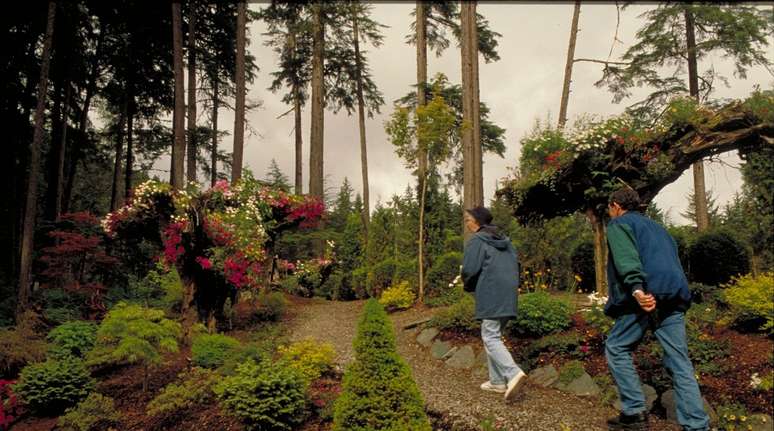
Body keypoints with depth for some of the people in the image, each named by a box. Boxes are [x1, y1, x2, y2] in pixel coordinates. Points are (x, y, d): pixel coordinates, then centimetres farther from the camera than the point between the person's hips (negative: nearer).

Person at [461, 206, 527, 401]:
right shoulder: (504, 239, 17)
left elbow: (469, 270, -13)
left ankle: (513, 373, -25)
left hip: (490, 295, -8)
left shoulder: (476, 241, -7)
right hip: (508, 294, 8)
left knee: (490, 337, -8)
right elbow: (515, 263, 17)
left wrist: (469, 286, 6)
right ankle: (497, 381, 15)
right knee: (493, 335, 15)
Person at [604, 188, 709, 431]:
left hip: (646, 294, -7)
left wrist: (636, 289, -27)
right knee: (679, 361, 5)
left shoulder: (619, 224, 8)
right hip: (675, 296, 7)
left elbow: (626, 257, -12)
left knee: (616, 348, 6)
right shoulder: (656, 227, 33)